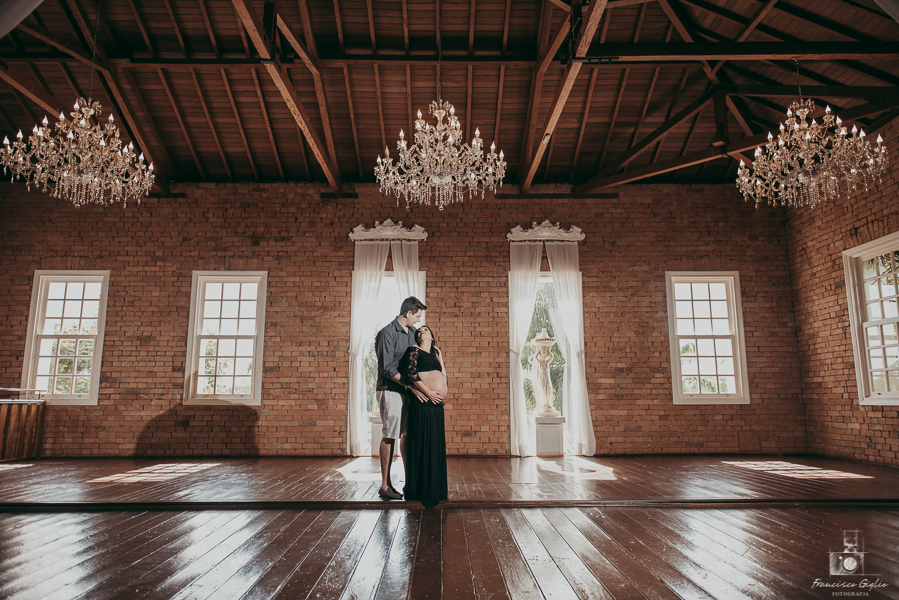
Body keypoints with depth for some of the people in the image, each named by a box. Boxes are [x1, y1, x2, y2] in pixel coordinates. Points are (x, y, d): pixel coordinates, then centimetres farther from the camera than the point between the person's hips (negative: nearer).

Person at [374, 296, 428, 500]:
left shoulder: (413, 332, 13)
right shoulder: (387, 333, -11)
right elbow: (387, 368, -17)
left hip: (408, 391, 7)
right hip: (391, 390, -7)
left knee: (407, 434, 10)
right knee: (389, 437, -2)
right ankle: (385, 486, 7)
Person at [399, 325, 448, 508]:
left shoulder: (435, 354, 22)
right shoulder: (415, 350, 2)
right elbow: (411, 374, -10)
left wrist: (440, 357, 18)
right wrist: (428, 392, -14)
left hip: (436, 405, 7)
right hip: (423, 404, -7)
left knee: (436, 445, 10)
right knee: (423, 444, -3)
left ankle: (434, 489, 20)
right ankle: (420, 489, 6)